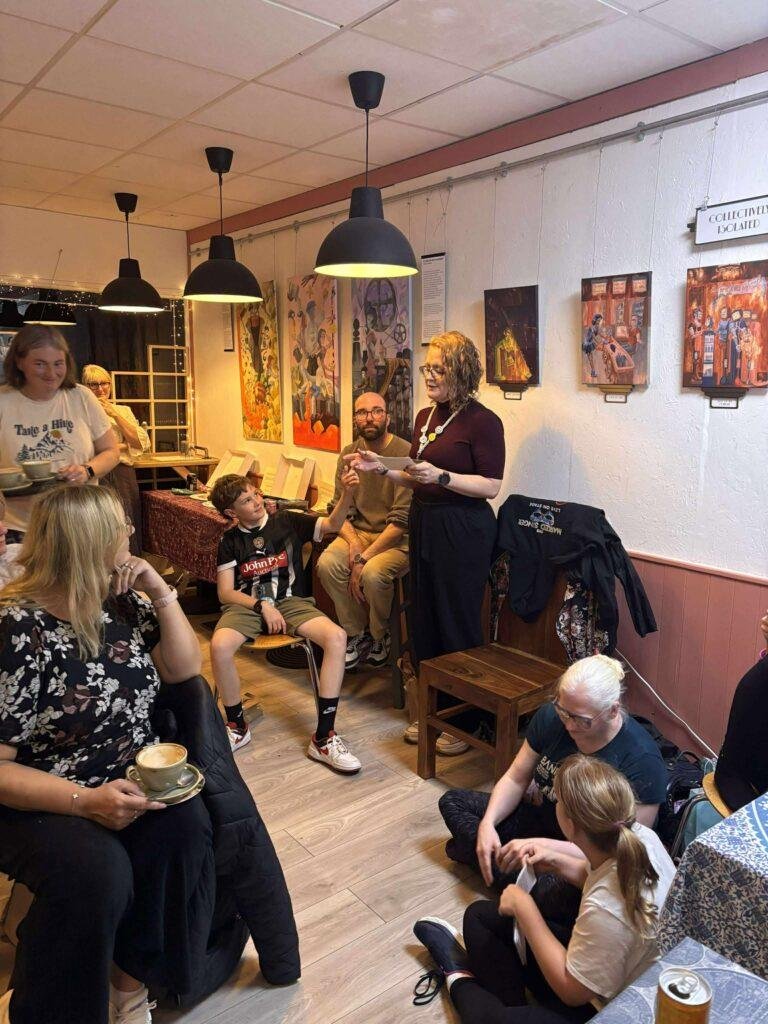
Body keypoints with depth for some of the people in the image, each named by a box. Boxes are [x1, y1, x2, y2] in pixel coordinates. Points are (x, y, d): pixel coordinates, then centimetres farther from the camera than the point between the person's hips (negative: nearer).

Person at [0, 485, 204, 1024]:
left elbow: (184, 668, 4)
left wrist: (162, 592, -8)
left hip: (133, 779, 5)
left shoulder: (122, 603, 1)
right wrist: (85, 801, -31)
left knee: (185, 826, -24)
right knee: (95, 872, -33)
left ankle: (132, 980, -2)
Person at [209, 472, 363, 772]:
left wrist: (347, 494, -21)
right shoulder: (230, 541, 6)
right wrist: (262, 606, -14)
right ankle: (237, 726, -7)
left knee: (337, 637, -29)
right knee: (219, 645, -34)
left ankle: (323, 737, -22)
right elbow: (225, 593, 2)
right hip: (246, 605, 0)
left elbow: (332, 525, -3)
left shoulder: (287, 521, 5)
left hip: (291, 602, 1)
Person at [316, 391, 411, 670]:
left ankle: (380, 637, 0)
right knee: (327, 563, -23)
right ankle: (357, 634, -1)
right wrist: (353, 542, -16)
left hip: (397, 539, -5)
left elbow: (402, 519, -20)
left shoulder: (406, 454, -16)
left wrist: (364, 558, -22)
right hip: (358, 532, 5)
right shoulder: (348, 454, 5)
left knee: (373, 573, -33)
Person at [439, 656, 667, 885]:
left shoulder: (642, 761, -30)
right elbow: (516, 778, -4)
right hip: (540, 817, 5)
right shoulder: (551, 717, -15)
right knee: (453, 801, 7)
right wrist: (487, 823, -22)